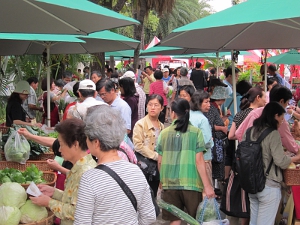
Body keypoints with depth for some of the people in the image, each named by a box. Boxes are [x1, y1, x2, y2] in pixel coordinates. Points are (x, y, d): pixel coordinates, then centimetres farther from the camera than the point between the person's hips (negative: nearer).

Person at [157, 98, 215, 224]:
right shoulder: (196, 132, -2)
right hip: (190, 183, -2)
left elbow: (160, 162, 8)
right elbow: (199, 161, -6)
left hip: (170, 184, 2)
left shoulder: (164, 133, 4)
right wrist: (207, 186, -4)